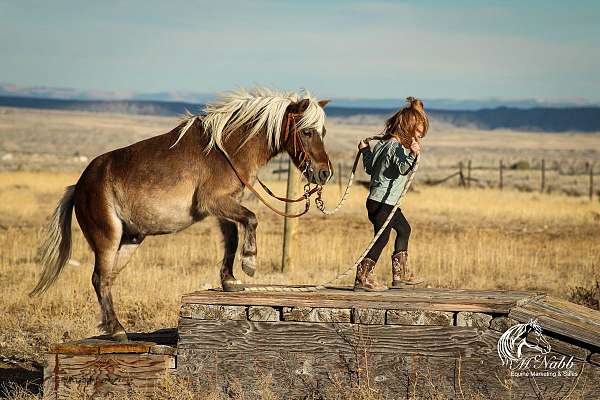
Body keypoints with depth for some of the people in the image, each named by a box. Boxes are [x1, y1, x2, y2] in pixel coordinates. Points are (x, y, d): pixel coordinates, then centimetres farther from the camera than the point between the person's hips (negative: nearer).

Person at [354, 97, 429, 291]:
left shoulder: (382, 143, 9)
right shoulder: (397, 147, -19)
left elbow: (370, 167, 18)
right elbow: (402, 168, -35)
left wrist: (365, 151, 31)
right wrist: (413, 155, -47)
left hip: (388, 202, 11)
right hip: (382, 201, -11)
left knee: (404, 229, 22)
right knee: (382, 238, -4)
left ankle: (400, 274, 28)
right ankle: (362, 278, 0)